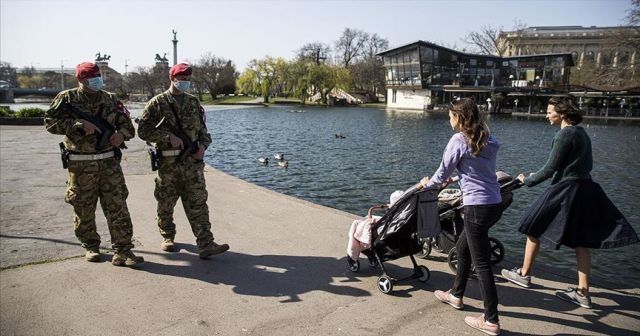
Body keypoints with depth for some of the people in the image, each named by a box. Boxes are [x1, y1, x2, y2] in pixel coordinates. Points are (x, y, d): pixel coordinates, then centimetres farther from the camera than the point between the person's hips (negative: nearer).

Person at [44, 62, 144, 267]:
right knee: (84, 209, 9)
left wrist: (122, 133, -10)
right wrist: (79, 124, -18)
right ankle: (90, 247, 27)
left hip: (108, 161, 2)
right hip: (81, 165, -2)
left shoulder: (109, 99, 9)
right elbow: (51, 122, -7)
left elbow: (127, 124, 13)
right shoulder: (67, 99, 1)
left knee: (117, 206, -4)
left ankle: (122, 251, -2)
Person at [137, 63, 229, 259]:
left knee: (198, 203, -4)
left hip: (192, 161, 3)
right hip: (168, 162, -2)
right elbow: (143, 131, -6)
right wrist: (169, 136, -17)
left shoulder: (193, 103, 12)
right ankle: (167, 238, 32)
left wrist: (203, 145, -1)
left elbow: (203, 129, 18)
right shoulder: (158, 103, -1)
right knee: (166, 204, 11)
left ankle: (206, 245, -6)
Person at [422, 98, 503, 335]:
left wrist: (428, 183, 18)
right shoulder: (488, 140, 11)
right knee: (463, 247, 23)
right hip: (495, 204, 9)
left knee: (481, 262, 0)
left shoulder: (459, 140, -11)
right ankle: (456, 295, 39)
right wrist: (449, 178, 32)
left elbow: (443, 172, -3)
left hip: (477, 207, -9)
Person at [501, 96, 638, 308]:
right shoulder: (582, 133, 12)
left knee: (533, 228, 7)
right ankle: (583, 293, 14)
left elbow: (550, 169, -16)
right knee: (580, 241, 10)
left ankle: (524, 274, 20)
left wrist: (527, 181, -4)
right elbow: (588, 165, 20)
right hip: (584, 189, 9)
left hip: (565, 191, -9)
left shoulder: (564, 134, -15)